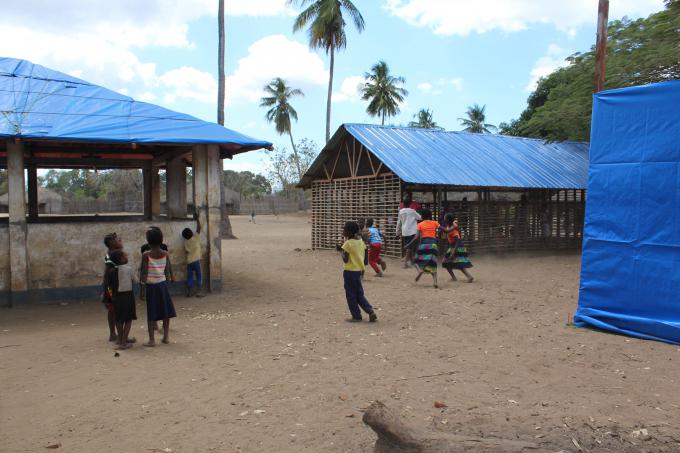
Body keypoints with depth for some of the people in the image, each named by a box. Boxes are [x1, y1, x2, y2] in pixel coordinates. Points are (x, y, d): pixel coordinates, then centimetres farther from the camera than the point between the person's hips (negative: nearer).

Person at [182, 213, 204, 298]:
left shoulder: (186, 241, 2)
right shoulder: (196, 237, -8)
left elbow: (186, 251, 5)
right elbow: (199, 228, -5)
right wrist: (197, 219, 4)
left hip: (189, 261, 4)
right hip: (196, 260, -4)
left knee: (190, 277, 10)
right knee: (199, 277, 4)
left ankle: (189, 292, 12)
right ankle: (198, 292, -1)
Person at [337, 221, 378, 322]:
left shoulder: (348, 243, -16)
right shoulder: (361, 241, 5)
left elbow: (345, 259, -17)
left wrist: (340, 250, -2)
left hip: (349, 271, -7)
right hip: (359, 270, 7)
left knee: (351, 295, 5)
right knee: (359, 294, 16)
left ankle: (356, 316, 9)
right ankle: (370, 311, 3)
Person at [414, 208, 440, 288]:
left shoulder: (420, 224, 8)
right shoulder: (435, 223, 11)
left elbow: (417, 237, -2)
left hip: (423, 244, -1)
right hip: (433, 244, 1)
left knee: (417, 260, 16)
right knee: (433, 264, 5)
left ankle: (420, 270, -18)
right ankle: (435, 282, -9)